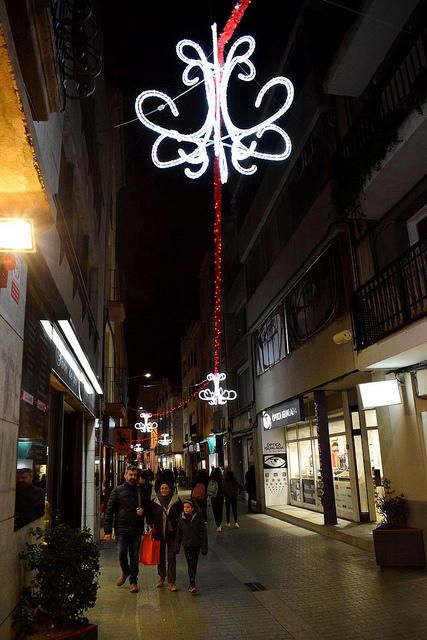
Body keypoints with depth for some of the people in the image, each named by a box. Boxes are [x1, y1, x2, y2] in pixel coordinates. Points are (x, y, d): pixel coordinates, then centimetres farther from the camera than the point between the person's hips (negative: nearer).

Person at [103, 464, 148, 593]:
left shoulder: (141, 491, 8)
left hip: (137, 529, 2)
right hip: (122, 529, -2)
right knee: (122, 553, -7)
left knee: (134, 556, 6)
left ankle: (133, 581, 20)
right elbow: (109, 511, -1)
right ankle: (125, 572, 24)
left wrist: (143, 511, -5)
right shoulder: (117, 491, 1)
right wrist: (107, 531, -7)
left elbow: (147, 507, 20)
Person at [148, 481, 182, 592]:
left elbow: (181, 516, 4)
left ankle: (171, 582, 8)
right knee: (160, 556, 15)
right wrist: (152, 526, 0)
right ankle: (161, 577, 35)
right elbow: (150, 516, 10)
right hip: (159, 533, 2)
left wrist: (178, 527, -3)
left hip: (172, 533, -2)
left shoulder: (176, 501, -5)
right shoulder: (154, 501, -1)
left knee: (171, 557, 0)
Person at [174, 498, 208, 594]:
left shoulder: (198, 518, -11)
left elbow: (203, 533, -7)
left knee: (194, 564, 10)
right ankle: (192, 584, 0)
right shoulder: (182, 519, -3)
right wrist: (177, 547, 7)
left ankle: (191, 584, 25)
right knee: (190, 564, -4)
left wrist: (204, 547, -9)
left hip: (196, 545, 0)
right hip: (186, 545, 0)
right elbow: (179, 534, 6)